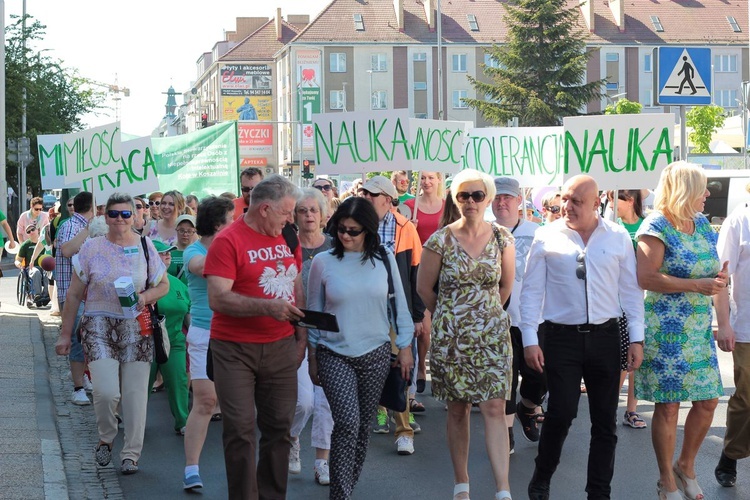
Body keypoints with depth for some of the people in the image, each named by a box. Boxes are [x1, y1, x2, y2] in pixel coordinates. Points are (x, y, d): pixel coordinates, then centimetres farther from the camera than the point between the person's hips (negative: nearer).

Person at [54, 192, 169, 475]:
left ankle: (131, 454, 12)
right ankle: (106, 438, 13)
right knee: (106, 392, -16)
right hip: (99, 327, -2)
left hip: (136, 328, 2)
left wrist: (146, 296, -10)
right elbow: (74, 295, 5)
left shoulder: (145, 247, 5)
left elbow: (163, 285, 12)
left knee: (135, 394, -1)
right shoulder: (92, 248, 1)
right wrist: (65, 334, 4)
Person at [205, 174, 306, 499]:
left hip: (280, 347, 5)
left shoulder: (288, 238, 9)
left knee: (279, 427, 7)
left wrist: (302, 336, 11)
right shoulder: (229, 241, -11)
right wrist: (269, 307, -26)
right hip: (235, 350, -5)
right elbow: (217, 299, -19)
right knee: (241, 430, -2)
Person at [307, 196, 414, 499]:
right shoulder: (323, 262, -4)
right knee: (347, 423, -15)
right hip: (335, 356, -2)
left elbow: (399, 305, 7)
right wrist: (312, 358, 6)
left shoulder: (384, 259, 0)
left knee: (363, 426, 10)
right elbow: (313, 313, 4)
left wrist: (405, 347, 7)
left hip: (375, 354, 2)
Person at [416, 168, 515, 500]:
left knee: (495, 408, -7)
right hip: (450, 336, 0)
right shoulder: (440, 240, -5)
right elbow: (424, 288, 5)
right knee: (458, 409, 8)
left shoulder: (502, 239, 0)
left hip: (492, 335, 1)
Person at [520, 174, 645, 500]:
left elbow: (631, 290, 6)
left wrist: (636, 338, 2)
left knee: (605, 421, 6)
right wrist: (530, 339, -4)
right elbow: (531, 291, 1)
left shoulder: (618, 237, 3)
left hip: (605, 338, 2)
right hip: (561, 337, -2)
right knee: (560, 414, -7)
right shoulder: (547, 237, 0)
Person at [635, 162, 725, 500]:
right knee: (669, 405, 0)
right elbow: (646, 278, -20)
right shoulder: (656, 226, -12)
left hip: (699, 326, 7)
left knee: (708, 401, 7)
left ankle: (686, 466, 29)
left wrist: (718, 278, -3)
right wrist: (698, 285, -21)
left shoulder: (701, 223, 10)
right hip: (665, 328, -7)